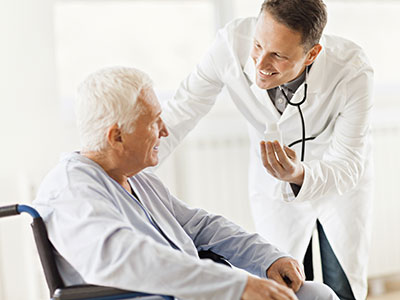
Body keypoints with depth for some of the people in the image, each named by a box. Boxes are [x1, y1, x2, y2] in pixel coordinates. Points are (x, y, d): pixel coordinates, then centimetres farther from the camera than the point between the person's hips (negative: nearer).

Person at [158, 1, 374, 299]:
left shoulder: (353, 71, -35)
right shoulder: (232, 42, -31)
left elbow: (348, 165, -30)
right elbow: (180, 113, -20)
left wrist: (299, 175, -52)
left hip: (341, 183, -1)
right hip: (274, 185, 1)